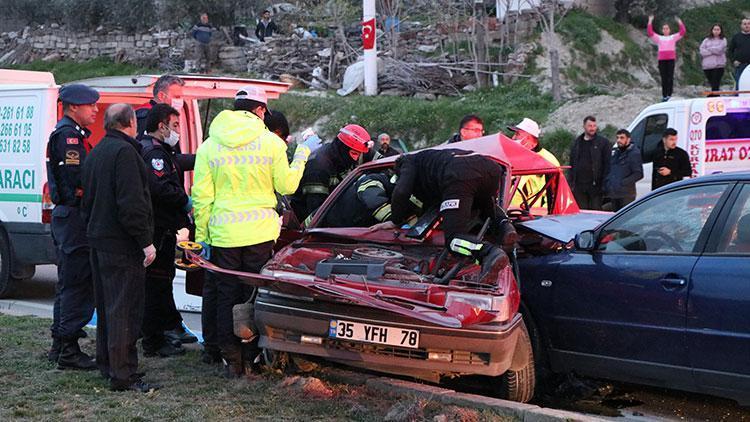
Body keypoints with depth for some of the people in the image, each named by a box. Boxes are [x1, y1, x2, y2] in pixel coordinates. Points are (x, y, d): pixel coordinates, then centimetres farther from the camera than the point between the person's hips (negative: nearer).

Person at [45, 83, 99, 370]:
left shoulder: (72, 134, 19)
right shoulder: (68, 135, -15)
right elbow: (77, 182, -22)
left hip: (66, 217, 11)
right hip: (74, 217, -11)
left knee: (67, 284, 17)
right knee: (78, 285, -7)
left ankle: (59, 346, 25)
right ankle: (69, 351, -4)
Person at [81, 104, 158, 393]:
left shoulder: (96, 153, 16)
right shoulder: (124, 152, -16)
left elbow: (87, 200, 22)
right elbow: (132, 202, -22)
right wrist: (146, 241, -19)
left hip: (99, 239, 10)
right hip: (122, 244, -10)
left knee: (106, 306, 17)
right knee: (125, 310, -8)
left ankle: (107, 365, 26)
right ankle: (123, 375, -8)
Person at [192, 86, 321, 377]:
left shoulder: (209, 146, 2)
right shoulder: (271, 142, -4)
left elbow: (201, 197, 0)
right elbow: (286, 186, 3)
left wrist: (202, 237, 6)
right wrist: (302, 154, 16)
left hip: (223, 235, 1)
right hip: (260, 233, -1)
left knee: (226, 298, 10)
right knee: (256, 296, 10)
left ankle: (232, 361, 13)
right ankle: (254, 357, 16)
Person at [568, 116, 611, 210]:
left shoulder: (603, 142, 1)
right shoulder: (576, 143, 15)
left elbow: (607, 164, -3)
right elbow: (572, 164, 16)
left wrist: (605, 183, -11)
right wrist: (570, 183, 8)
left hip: (595, 185, -4)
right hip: (579, 186, 4)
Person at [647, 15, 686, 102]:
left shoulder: (673, 37, 15)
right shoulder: (659, 38, 16)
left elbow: (682, 32, 7)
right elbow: (650, 33, 8)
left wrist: (680, 23, -2)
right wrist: (650, 22, 2)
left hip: (671, 59, -1)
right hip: (661, 59, 1)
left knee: (670, 77, -5)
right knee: (663, 78, 2)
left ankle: (669, 95, -4)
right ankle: (664, 95, 5)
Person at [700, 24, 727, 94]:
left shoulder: (723, 40, 9)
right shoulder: (706, 40, 14)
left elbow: (719, 49, -8)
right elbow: (702, 51, 0)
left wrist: (708, 49, 3)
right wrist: (713, 51, -6)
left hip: (718, 65, -3)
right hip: (707, 66, 3)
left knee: (715, 86, -10)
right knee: (712, 85, 7)